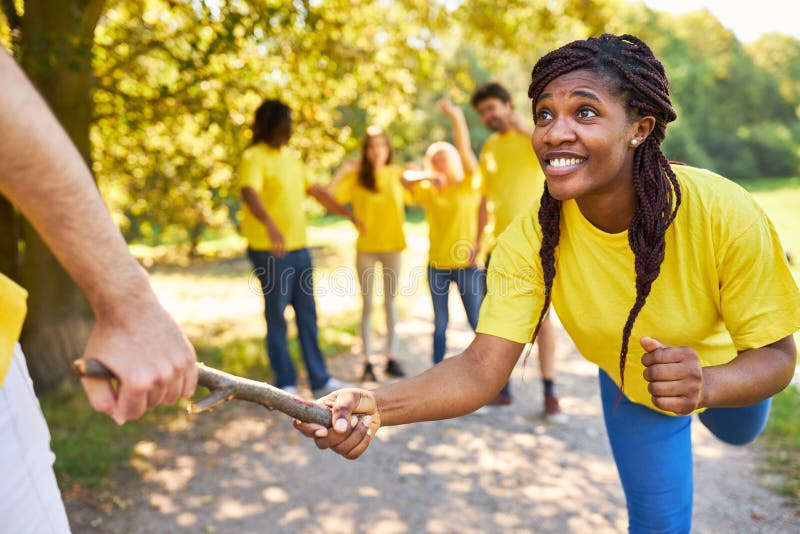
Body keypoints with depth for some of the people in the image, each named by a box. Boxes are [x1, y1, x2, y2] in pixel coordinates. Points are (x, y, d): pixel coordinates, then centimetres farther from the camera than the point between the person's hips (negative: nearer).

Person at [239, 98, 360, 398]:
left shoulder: (291, 158, 16)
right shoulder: (254, 158, -10)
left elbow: (316, 191, 25)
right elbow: (249, 193, -28)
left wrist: (346, 213, 25)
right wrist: (270, 225, -45)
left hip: (299, 248, 8)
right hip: (271, 252, -7)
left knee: (308, 316, 10)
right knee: (276, 317, 3)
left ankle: (320, 381, 17)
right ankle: (285, 384, 14)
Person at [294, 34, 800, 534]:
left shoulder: (725, 214, -39)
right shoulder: (530, 239, -34)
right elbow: (482, 369, -38)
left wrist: (706, 384, -52)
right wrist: (377, 405, -56)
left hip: (725, 374, 2)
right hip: (630, 387, -1)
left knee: (739, 434, 37)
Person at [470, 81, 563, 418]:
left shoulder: (533, 135, -2)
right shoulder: (488, 148, 14)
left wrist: (527, 129, -25)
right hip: (500, 244, 5)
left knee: (541, 315, -4)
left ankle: (549, 393, 2)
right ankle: (502, 389, 16)